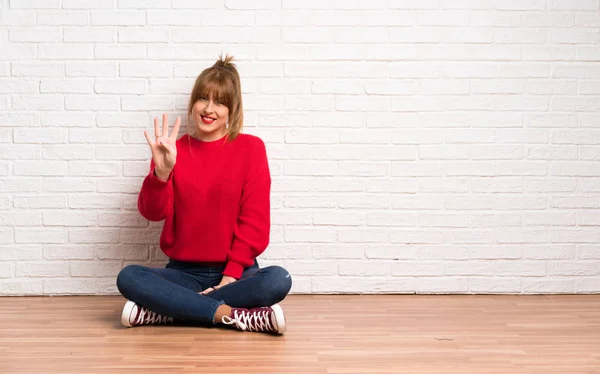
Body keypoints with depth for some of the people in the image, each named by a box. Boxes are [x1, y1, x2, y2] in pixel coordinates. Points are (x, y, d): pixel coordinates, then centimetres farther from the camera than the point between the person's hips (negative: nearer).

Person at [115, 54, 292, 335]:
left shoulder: (250, 148, 1)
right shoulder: (173, 151, 5)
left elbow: (255, 220, -4)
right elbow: (152, 212, -6)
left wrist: (231, 275, -12)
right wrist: (161, 171, -24)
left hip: (235, 273, -1)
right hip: (184, 272, 1)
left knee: (278, 280, -32)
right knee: (128, 278, -26)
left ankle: (160, 311, -25)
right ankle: (231, 314, -28)